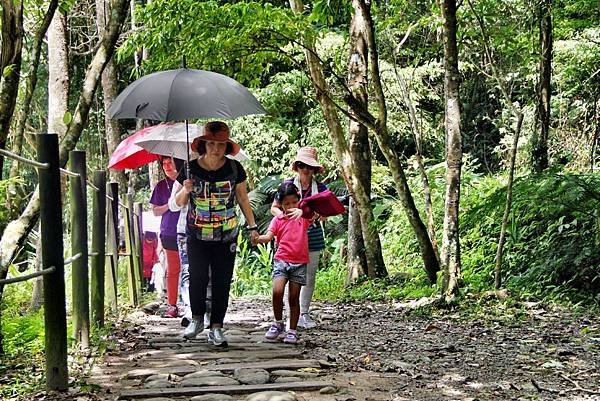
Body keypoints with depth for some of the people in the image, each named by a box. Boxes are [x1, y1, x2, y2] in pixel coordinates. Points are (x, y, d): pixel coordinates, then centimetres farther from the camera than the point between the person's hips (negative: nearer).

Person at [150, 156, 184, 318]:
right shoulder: (161, 186, 11)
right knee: (172, 271, 4)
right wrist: (169, 205, -7)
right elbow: (155, 211, 11)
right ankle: (172, 305, 9)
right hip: (170, 234, 1)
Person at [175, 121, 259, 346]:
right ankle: (197, 319, 17)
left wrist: (252, 226, 7)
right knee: (197, 277, -6)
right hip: (197, 236, 0)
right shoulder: (191, 168, -5)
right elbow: (179, 203, 4)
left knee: (222, 281, 0)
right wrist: (186, 190, -18)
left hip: (226, 236, 1)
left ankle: (216, 327, 10)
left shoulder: (234, 169, -4)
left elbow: (242, 199, 8)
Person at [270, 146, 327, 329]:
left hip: (313, 234, 3)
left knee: (310, 275, 6)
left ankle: (304, 314, 17)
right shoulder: (288, 184, -1)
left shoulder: (320, 187, 4)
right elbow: (274, 208, 5)